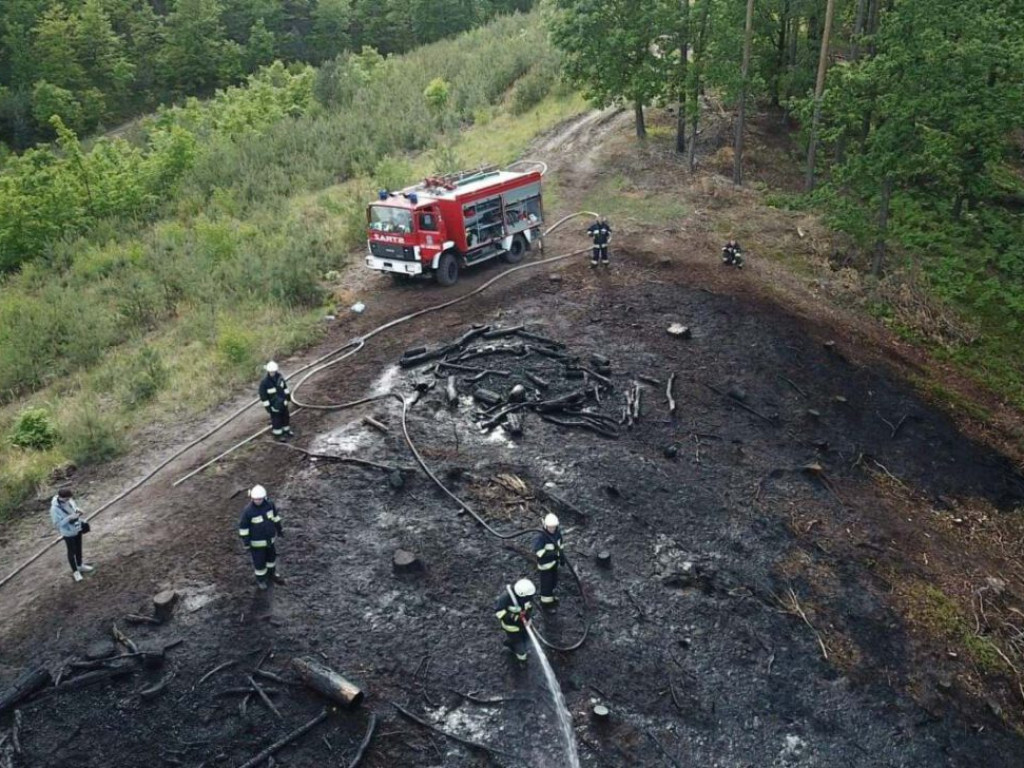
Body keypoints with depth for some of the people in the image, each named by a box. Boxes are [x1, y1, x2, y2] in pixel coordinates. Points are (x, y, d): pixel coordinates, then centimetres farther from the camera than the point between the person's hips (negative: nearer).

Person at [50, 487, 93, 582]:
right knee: (72, 551, 13)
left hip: (77, 528, 6)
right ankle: (75, 571, 34)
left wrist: (77, 510, -16)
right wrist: (70, 517, -33)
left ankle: (80, 566, 48)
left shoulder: (69, 500, -15)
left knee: (78, 548, 25)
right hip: (68, 532, -6)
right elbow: (57, 523, -23)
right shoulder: (55, 508, -30)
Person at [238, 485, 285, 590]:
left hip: (269, 538, 5)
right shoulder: (248, 510, -30)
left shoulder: (269, 504, -17)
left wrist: (279, 529, 11)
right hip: (256, 541, -5)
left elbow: (275, 515, 2)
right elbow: (243, 527, -19)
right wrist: (246, 543, -15)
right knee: (259, 561, 13)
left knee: (271, 556, 25)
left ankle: (271, 574, 52)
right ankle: (260, 580, 41)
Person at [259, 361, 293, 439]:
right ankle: (278, 434, 29)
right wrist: (267, 406, -17)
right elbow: (263, 396, -20)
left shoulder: (279, 376, -12)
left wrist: (288, 396, 13)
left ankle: (286, 430, 43)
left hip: (283, 402, 6)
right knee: (276, 419, 9)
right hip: (274, 404, -6)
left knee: (285, 416, 21)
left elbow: (284, 386, 6)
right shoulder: (264, 382, -28)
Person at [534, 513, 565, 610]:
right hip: (545, 563, -7)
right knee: (546, 583, 6)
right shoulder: (541, 537, -32)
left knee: (553, 580, 24)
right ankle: (546, 602, 26)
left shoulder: (557, 532, -10)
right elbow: (537, 551, -37)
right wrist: (551, 553, -45)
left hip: (554, 561, 7)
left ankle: (550, 596, 49)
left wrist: (562, 556, 12)